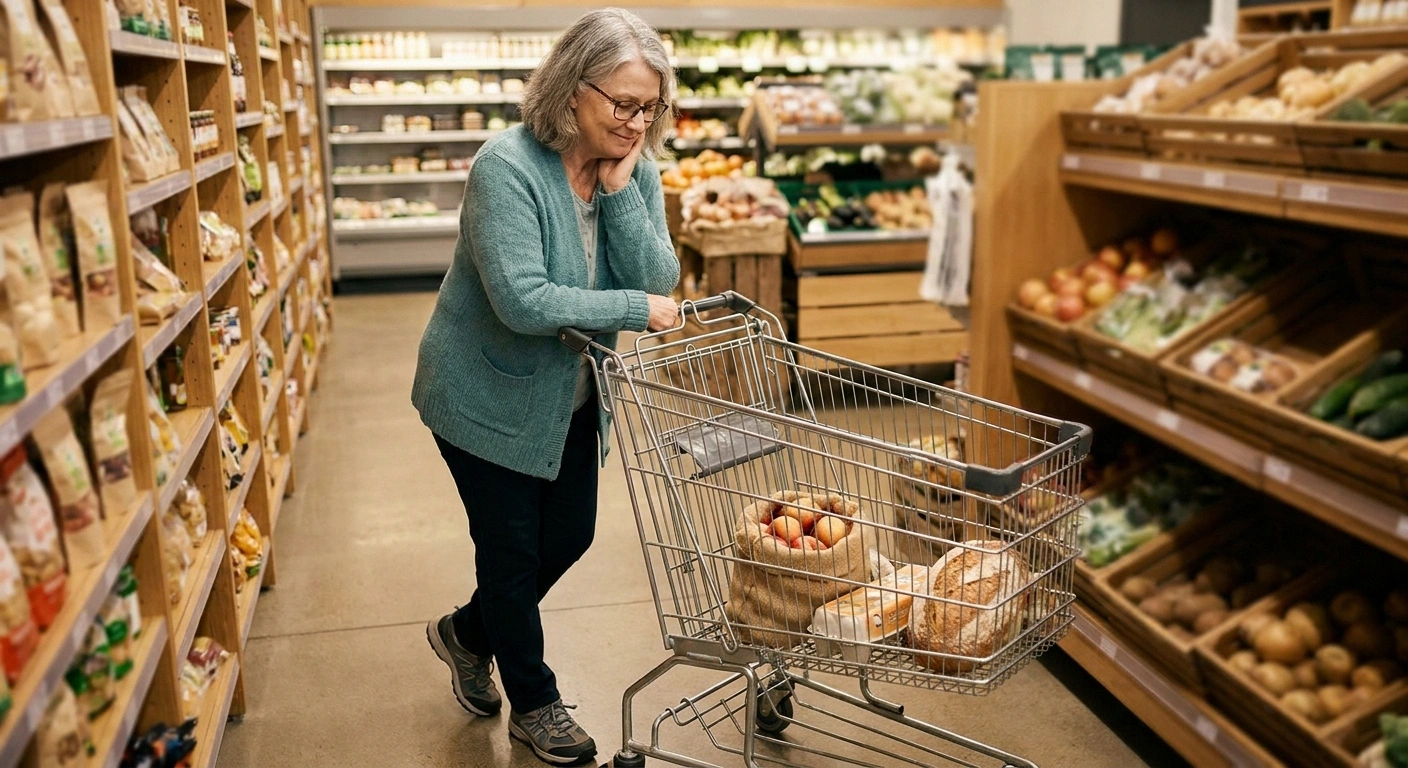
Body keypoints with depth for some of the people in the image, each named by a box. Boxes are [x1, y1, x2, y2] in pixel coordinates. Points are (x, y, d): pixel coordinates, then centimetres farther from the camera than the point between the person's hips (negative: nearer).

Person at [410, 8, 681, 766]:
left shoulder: (635, 170, -5)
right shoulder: (508, 167, -26)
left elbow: (658, 282, -14)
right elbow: (521, 300, -34)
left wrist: (619, 189, -25)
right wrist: (634, 309, -27)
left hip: (571, 396, 7)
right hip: (486, 396, -7)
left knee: (570, 534, 16)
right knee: (513, 547, 7)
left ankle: (468, 632, 44)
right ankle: (534, 703, 32)